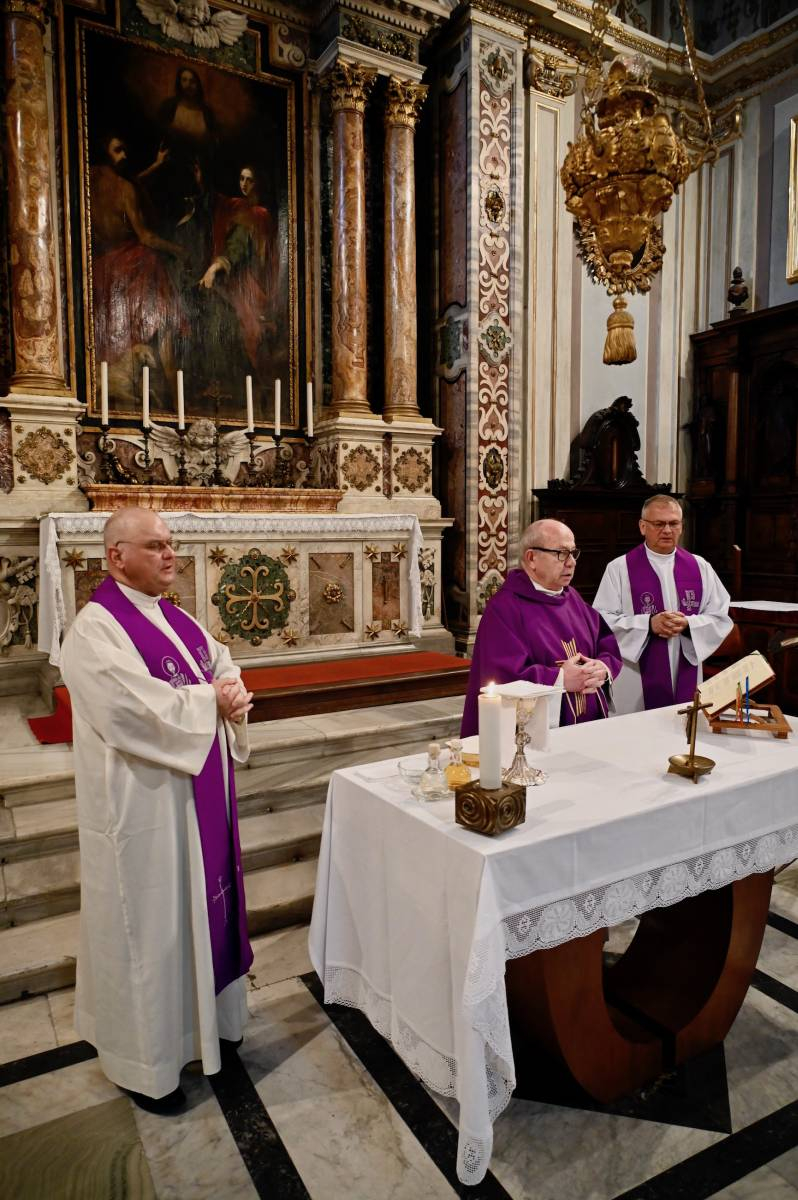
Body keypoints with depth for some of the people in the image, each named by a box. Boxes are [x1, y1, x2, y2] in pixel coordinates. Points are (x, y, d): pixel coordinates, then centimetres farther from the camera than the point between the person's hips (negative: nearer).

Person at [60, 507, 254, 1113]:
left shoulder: (177, 619, 8)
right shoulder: (96, 630, -18)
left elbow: (225, 664, 10)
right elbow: (140, 710, -28)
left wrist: (233, 693, -13)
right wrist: (210, 701, -17)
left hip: (200, 791, 8)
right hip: (143, 805, -8)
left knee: (202, 905, 21)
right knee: (149, 924, 8)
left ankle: (205, 1015, 44)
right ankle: (144, 1061, 29)